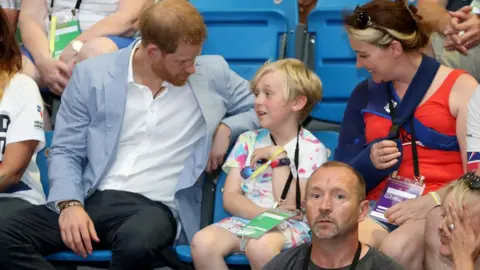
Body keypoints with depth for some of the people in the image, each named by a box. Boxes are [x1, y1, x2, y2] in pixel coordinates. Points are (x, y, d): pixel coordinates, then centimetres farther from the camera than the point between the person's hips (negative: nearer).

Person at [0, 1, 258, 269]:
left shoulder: (212, 74, 7)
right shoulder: (92, 75, 4)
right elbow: (65, 152, 5)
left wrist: (227, 127, -3)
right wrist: (70, 204, -14)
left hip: (156, 207, -1)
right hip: (92, 200, 2)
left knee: (135, 243, -41)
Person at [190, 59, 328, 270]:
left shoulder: (312, 149, 0)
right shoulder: (248, 140, 13)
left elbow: (289, 207, -8)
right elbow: (230, 197, 5)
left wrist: (278, 157, -10)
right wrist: (263, 214, -15)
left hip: (288, 226, -4)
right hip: (245, 219, 4)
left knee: (260, 246, -39)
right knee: (202, 241, -28)